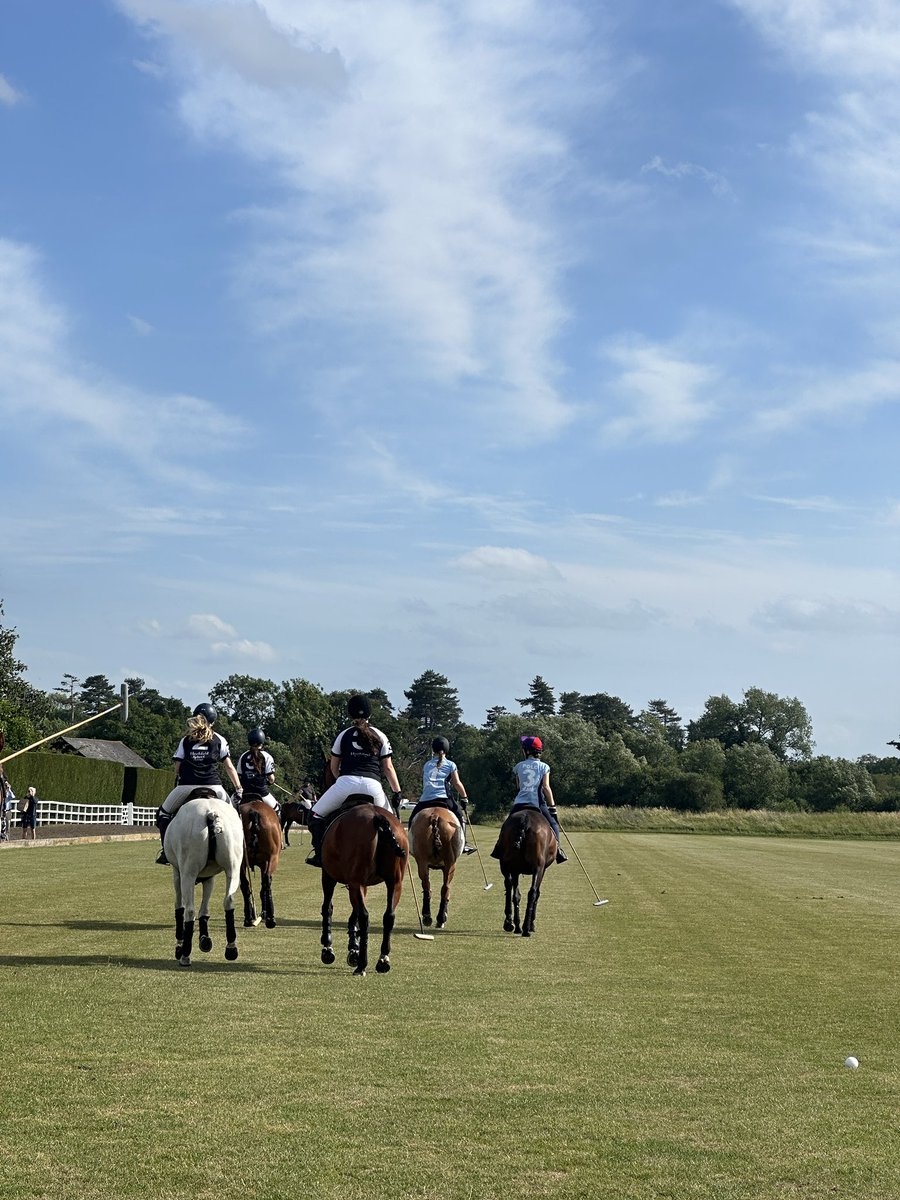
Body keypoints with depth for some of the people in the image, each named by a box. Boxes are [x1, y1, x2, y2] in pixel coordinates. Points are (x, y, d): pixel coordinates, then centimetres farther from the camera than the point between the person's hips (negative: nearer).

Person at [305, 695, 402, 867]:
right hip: (372, 786, 1)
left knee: (316, 814, 15)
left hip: (346, 782, -1)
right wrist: (397, 792, 13)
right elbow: (388, 767, 10)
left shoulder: (344, 735, 15)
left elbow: (334, 767, 20)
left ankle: (319, 855, 5)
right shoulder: (380, 736, 15)